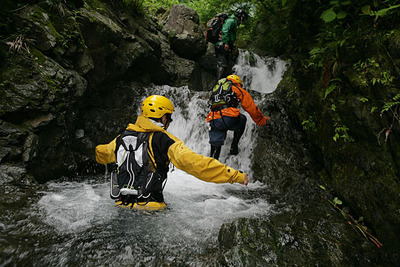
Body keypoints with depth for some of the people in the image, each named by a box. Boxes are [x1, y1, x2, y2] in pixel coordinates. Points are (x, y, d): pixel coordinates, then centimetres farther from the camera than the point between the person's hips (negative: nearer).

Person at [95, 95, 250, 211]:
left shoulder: (121, 139, 7)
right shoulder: (165, 141, -11)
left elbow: (101, 154, 28)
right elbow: (196, 163, -21)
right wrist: (236, 176, -18)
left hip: (121, 205, 6)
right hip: (149, 208, -5)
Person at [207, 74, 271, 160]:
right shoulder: (239, 90, 19)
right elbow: (252, 109, 19)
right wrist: (263, 120, 35)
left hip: (213, 122, 4)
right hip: (229, 119, -4)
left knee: (215, 147, 16)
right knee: (242, 119, 28)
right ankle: (234, 147, 23)